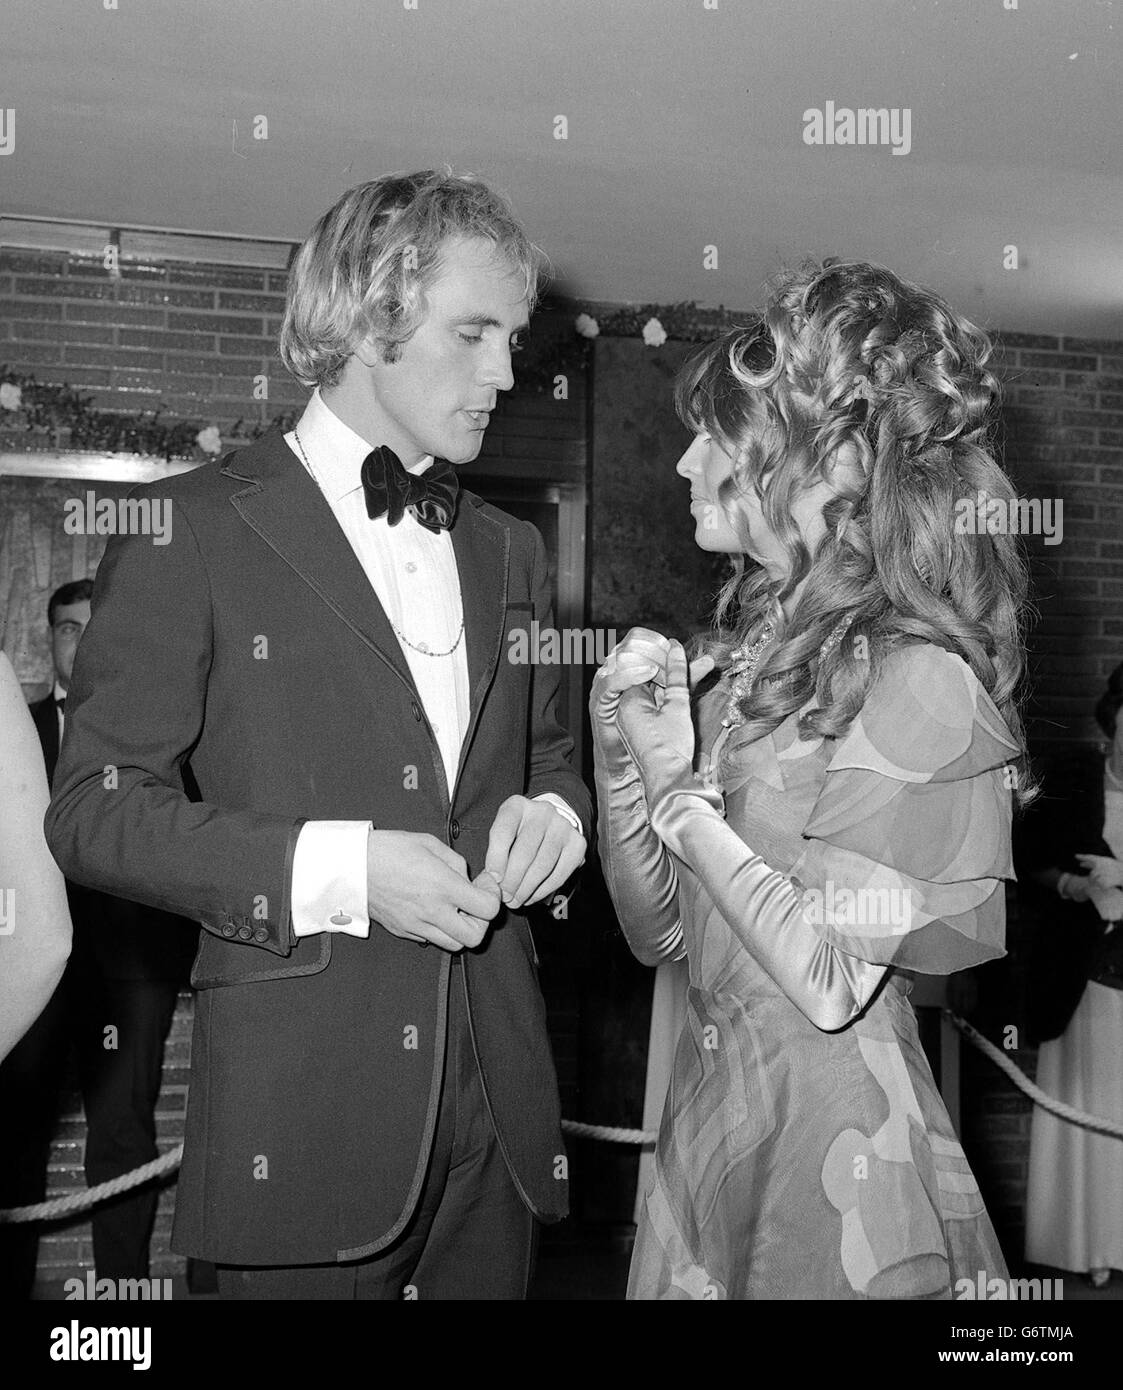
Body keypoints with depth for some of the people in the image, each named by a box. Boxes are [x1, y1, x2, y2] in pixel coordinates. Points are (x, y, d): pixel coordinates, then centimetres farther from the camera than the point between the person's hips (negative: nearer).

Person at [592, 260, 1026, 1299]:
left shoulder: (917, 678, -17)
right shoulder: (749, 649, 4)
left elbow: (834, 981, -22)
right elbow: (656, 933, 6)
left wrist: (682, 798, -14)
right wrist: (620, 752, -7)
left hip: (836, 1140, -7)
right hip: (706, 1100, 7)